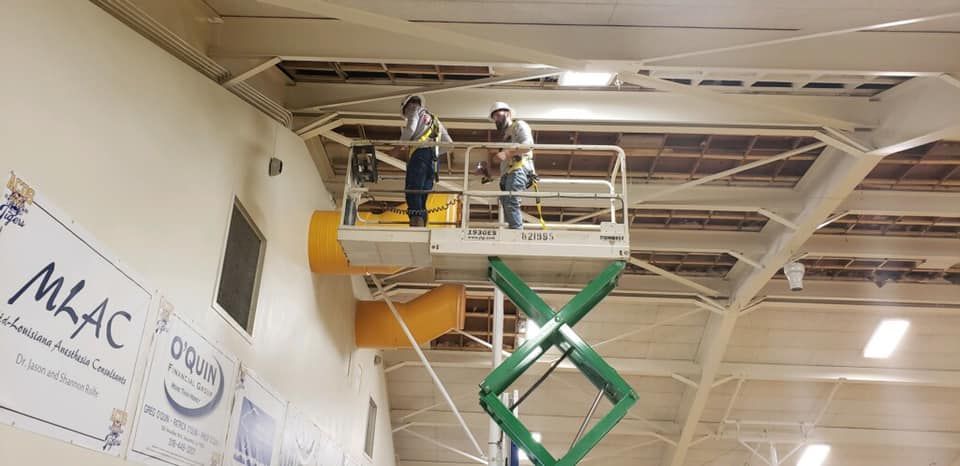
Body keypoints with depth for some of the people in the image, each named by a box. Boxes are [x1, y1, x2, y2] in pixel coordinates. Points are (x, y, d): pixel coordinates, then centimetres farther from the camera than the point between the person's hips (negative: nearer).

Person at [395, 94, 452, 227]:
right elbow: (449, 143, 28)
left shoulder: (416, 110, 15)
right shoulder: (435, 120, 36)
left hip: (420, 153, -7)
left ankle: (416, 221, -31)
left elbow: (410, 128, -6)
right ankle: (422, 225, -8)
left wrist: (399, 147, 4)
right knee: (422, 197, 4)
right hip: (433, 159, 7)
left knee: (412, 192, -16)